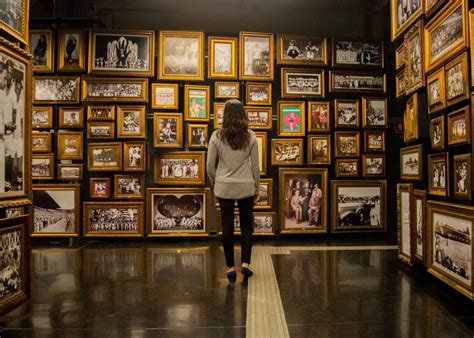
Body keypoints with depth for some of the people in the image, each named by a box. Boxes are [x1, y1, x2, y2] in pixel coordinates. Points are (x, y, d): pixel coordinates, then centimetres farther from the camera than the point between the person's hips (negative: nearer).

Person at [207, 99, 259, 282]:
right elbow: (255, 166, -1)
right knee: (246, 224, 16)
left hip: (224, 187, 0)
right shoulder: (250, 136, -3)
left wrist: (214, 184, 13)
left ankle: (230, 268, 16)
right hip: (246, 187, 0)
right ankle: (245, 263, 12)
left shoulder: (217, 136, -5)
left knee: (227, 226, 9)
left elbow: (210, 165, -3)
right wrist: (257, 190, 9)